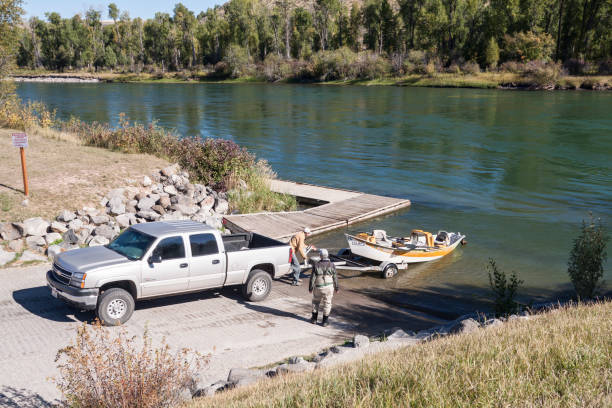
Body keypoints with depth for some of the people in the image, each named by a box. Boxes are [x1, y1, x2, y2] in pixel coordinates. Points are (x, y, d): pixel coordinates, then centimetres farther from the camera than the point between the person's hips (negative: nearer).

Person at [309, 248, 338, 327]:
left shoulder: (316, 265, -8)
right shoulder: (332, 265, -7)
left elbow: (312, 277, -7)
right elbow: (335, 277, -2)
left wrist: (310, 288, 2)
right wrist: (336, 287, 9)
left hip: (318, 287, 0)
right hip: (329, 287, 0)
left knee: (316, 302, 19)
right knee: (327, 303, 10)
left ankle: (314, 319, 24)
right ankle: (325, 321, 13)